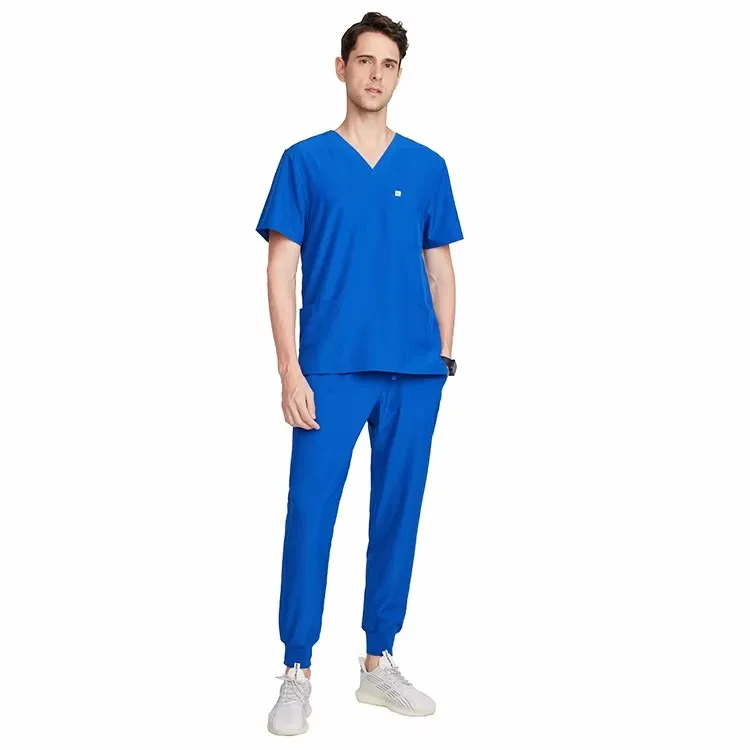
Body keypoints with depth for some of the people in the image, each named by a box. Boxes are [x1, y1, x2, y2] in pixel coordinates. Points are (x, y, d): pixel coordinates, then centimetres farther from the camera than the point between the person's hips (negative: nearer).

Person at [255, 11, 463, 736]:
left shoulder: (428, 167, 11)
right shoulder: (305, 161, 4)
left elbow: (440, 269, 13)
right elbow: (281, 269, 0)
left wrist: (444, 358, 6)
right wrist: (289, 368, -8)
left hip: (414, 373, 3)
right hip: (332, 369, -2)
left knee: (397, 513, 8)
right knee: (310, 514, -4)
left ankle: (379, 664, 22)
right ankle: (296, 674, 9)